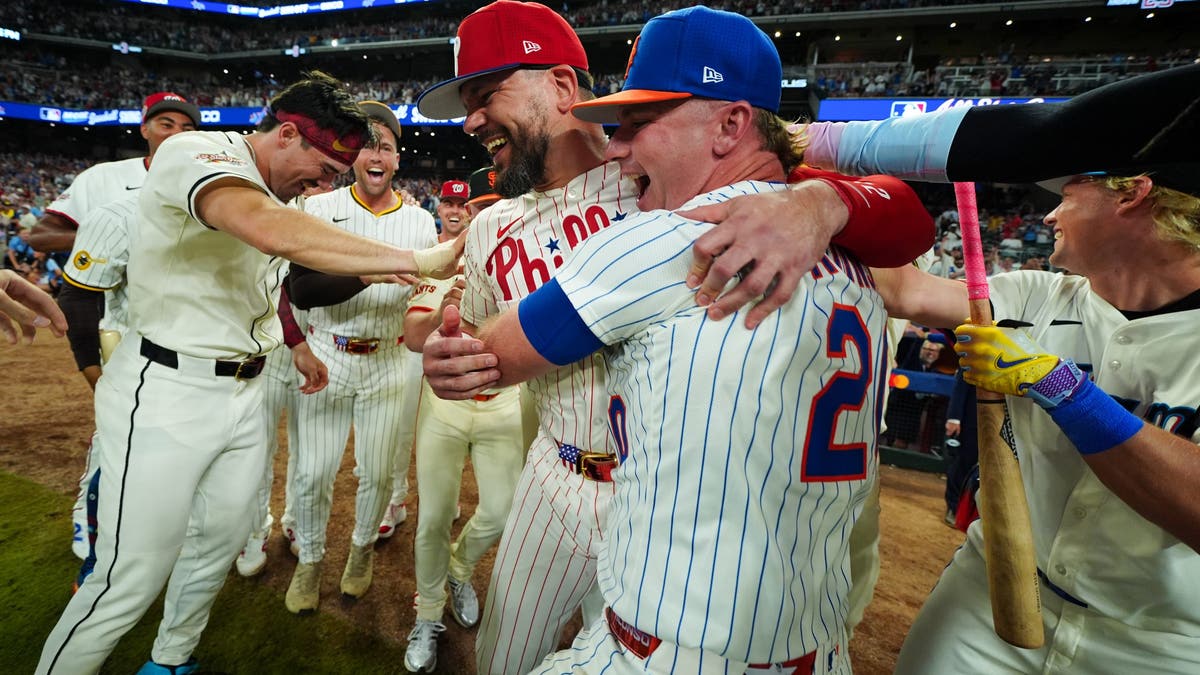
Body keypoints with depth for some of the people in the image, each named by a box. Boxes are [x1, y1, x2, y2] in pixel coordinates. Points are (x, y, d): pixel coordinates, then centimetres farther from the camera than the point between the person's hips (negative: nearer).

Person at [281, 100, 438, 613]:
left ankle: (363, 548, 40)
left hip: (390, 363, 1)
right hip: (326, 359, -1)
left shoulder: (420, 222, 2)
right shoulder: (319, 209, -3)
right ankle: (309, 560, 33)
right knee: (313, 472, 6)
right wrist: (370, 272, -30)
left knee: (378, 471, 11)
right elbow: (302, 290, -15)